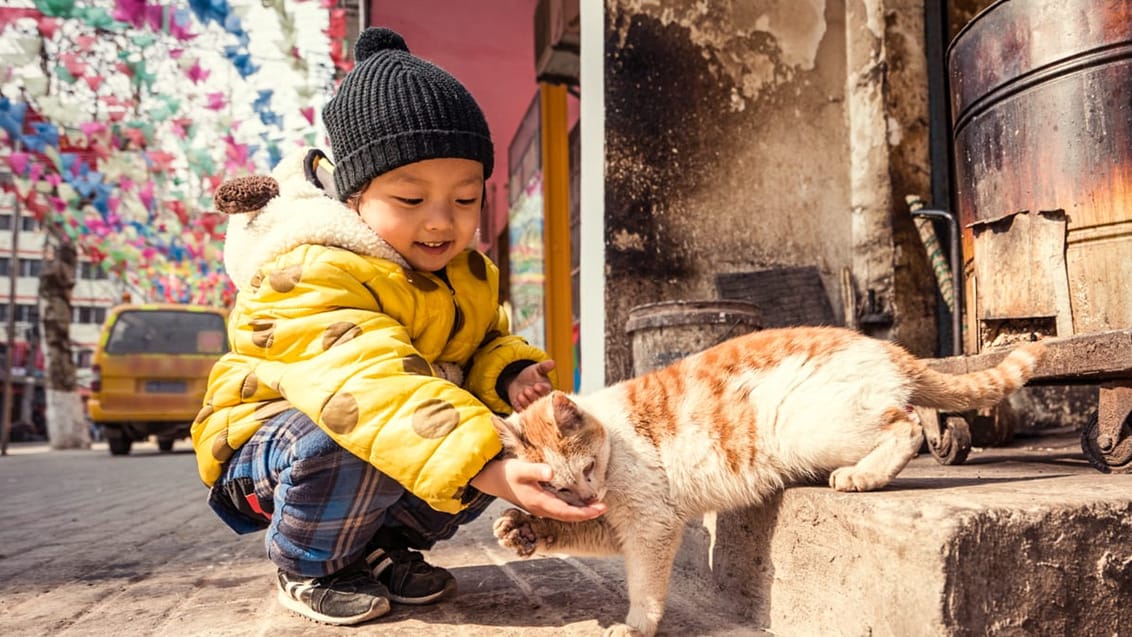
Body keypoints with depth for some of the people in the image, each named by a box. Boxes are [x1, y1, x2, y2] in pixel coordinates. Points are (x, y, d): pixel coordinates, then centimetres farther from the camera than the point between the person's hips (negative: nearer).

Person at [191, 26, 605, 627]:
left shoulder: (465, 274, -2)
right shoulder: (308, 275, -31)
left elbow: (482, 345, 10)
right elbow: (372, 391, -45)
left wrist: (510, 373, -18)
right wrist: (490, 473, -57)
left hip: (404, 435, 7)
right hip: (266, 439, -7)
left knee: (497, 437, -14)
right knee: (351, 447, -39)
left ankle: (385, 545, 8)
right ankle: (307, 569, -6)